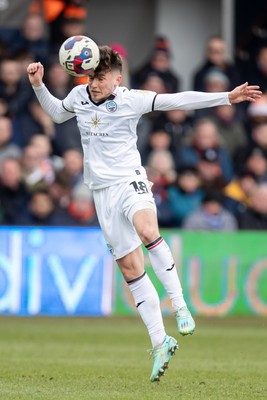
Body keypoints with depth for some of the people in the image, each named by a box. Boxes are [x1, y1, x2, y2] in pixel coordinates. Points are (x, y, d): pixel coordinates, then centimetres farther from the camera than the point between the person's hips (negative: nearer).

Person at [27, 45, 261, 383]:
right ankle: (159, 342, 7)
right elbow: (57, 113, 27)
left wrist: (227, 98, -14)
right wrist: (38, 87, 13)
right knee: (130, 268, 2)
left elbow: (178, 100, -9)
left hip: (130, 181, -4)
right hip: (102, 192, 4)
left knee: (147, 231, -37)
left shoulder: (130, 100, -7)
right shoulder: (78, 96, 5)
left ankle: (179, 304, -29)